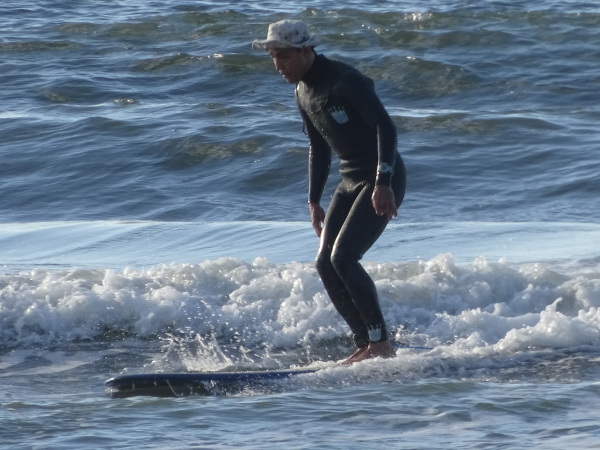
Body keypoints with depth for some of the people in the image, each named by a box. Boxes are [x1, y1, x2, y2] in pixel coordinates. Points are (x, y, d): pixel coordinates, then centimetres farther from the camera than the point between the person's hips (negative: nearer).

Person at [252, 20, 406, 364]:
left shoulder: (345, 81, -19)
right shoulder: (304, 93, 9)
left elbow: (385, 126, -25)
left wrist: (383, 183, -32)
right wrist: (314, 201, 17)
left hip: (384, 181, -9)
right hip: (351, 181, 9)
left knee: (343, 258, -19)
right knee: (325, 264, 0)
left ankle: (382, 344, -10)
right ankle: (367, 346, 5)